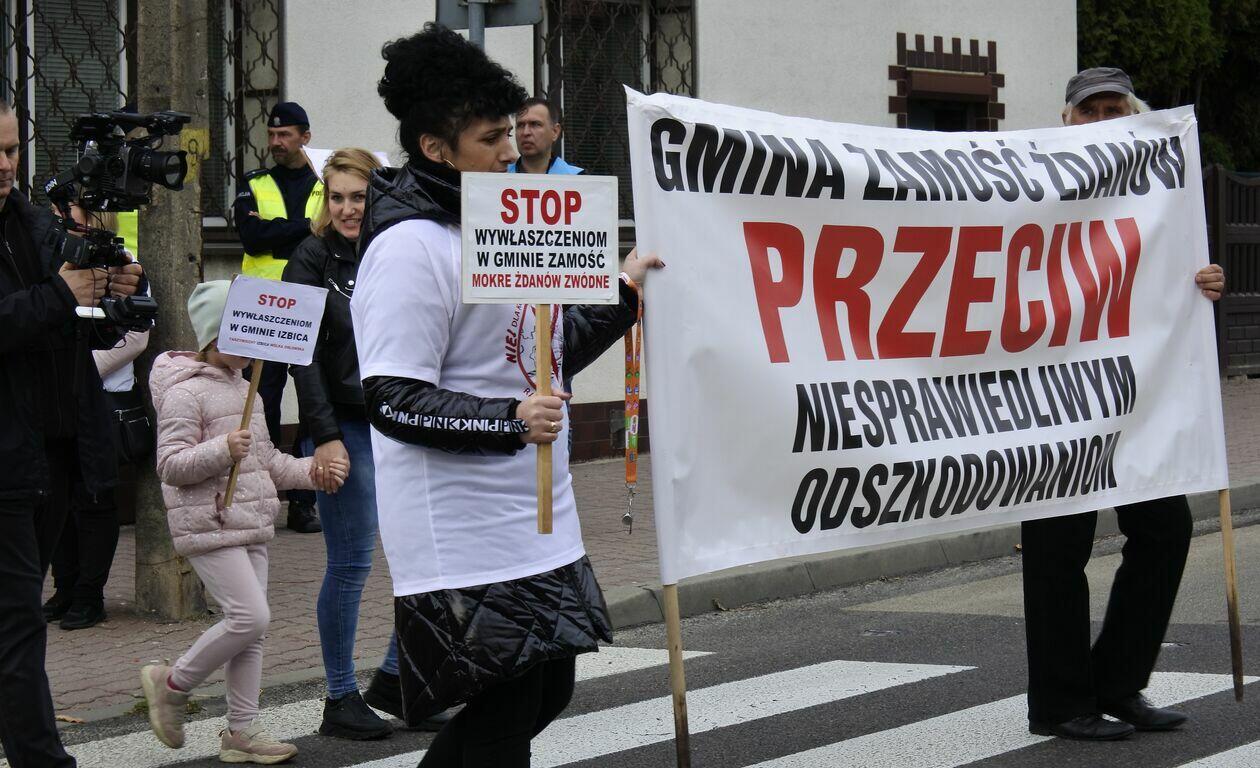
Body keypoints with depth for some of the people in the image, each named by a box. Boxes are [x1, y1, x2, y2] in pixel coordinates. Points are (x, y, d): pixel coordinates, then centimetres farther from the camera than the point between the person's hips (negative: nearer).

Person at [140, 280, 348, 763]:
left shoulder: (243, 389, 18)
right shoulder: (186, 392, -10)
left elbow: (265, 460, 26)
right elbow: (170, 464, -16)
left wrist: (311, 472, 12)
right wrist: (223, 449, -28)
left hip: (250, 525, 9)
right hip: (208, 526, -9)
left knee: (252, 630, 7)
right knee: (250, 617, -16)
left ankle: (242, 730, 12)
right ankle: (172, 684, 2)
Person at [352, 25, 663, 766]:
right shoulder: (410, 246, -17)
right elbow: (394, 402, -22)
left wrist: (623, 295, 21)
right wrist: (510, 420, -32)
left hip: (537, 524, 10)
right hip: (467, 541, -10)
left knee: (546, 689, 16)